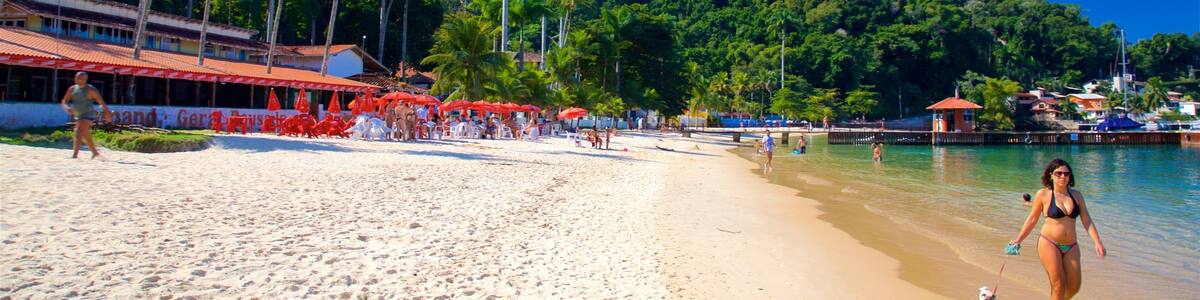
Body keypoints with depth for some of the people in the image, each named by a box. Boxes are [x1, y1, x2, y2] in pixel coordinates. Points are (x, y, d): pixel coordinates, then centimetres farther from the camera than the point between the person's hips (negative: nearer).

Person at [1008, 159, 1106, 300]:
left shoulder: (1077, 195, 7)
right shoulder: (1043, 195, -3)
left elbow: (1087, 220, 4)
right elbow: (1032, 220, 4)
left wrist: (1097, 242, -8)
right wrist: (1018, 241, 4)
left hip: (1071, 246, 4)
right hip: (1049, 244, -4)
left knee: (1074, 287, 4)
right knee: (1058, 285, -8)